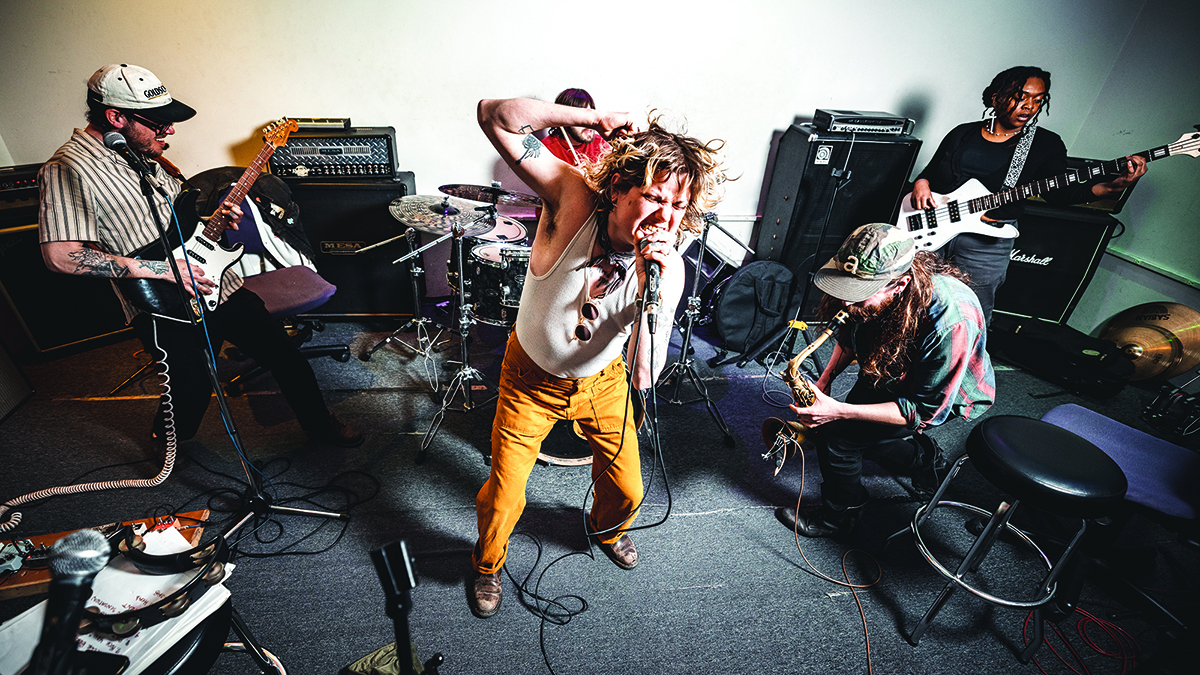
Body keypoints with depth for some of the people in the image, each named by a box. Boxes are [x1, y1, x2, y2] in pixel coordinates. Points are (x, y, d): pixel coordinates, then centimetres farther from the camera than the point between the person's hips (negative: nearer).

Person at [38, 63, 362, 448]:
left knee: (283, 352, 8)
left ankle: (320, 424, 26)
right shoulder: (69, 169, -14)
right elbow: (61, 256, -21)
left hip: (215, 281, 7)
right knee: (191, 390, 2)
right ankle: (169, 441, 38)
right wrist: (163, 269, -20)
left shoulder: (143, 154, 10)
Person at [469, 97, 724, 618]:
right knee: (504, 498, 6)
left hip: (602, 381, 2)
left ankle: (605, 529, 55)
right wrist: (593, 118, -37)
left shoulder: (669, 269, -23)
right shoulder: (574, 200, -28)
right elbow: (495, 116, -32)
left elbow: (643, 377, -28)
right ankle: (488, 564, 44)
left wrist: (655, 290, -40)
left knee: (627, 490, 14)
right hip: (531, 378, -2)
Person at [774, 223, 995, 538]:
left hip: (949, 395, -6)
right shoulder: (872, 281, -22)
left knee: (837, 434, -20)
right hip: (890, 376, 7)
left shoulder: (951, 320, -40)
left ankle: (837, 517, 7)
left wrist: (839, 411, -37)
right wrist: (824, 381, -15)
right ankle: (922, 456, 24)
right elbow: (850, 334, 0)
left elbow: (927, 411, -30)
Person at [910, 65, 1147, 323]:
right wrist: (921, 183, -7)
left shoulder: (1045, 144, 8)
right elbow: (929, 171, 16)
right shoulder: (962, 133, 12)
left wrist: (1113, 186, -18)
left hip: (986, 243, -1)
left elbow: (1058, 191, -2)